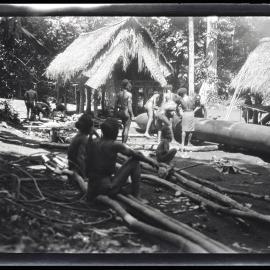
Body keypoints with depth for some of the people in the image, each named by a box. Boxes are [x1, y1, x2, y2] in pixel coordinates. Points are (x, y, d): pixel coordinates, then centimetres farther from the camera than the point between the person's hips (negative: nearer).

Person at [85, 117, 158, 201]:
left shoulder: (92, 143, 3)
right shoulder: (115, 145, -12)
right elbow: (136, 155, -3)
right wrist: (151, 161, 13)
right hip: (107, 188, -6)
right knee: (134, 161, 3)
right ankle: (136, 196, 8)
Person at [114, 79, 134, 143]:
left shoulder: (119, 93, 2)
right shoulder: (129, 94, -14)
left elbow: (116, 105, 5)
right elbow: (129, 106, -15)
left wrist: (115, 113, 16)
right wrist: (132, 115, -8)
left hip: (120, 112, 6)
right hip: (126, 112, -6)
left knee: (125, 127, 24)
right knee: (126, 128, 4)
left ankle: (123, 142, 29)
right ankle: (124, 143, 5)